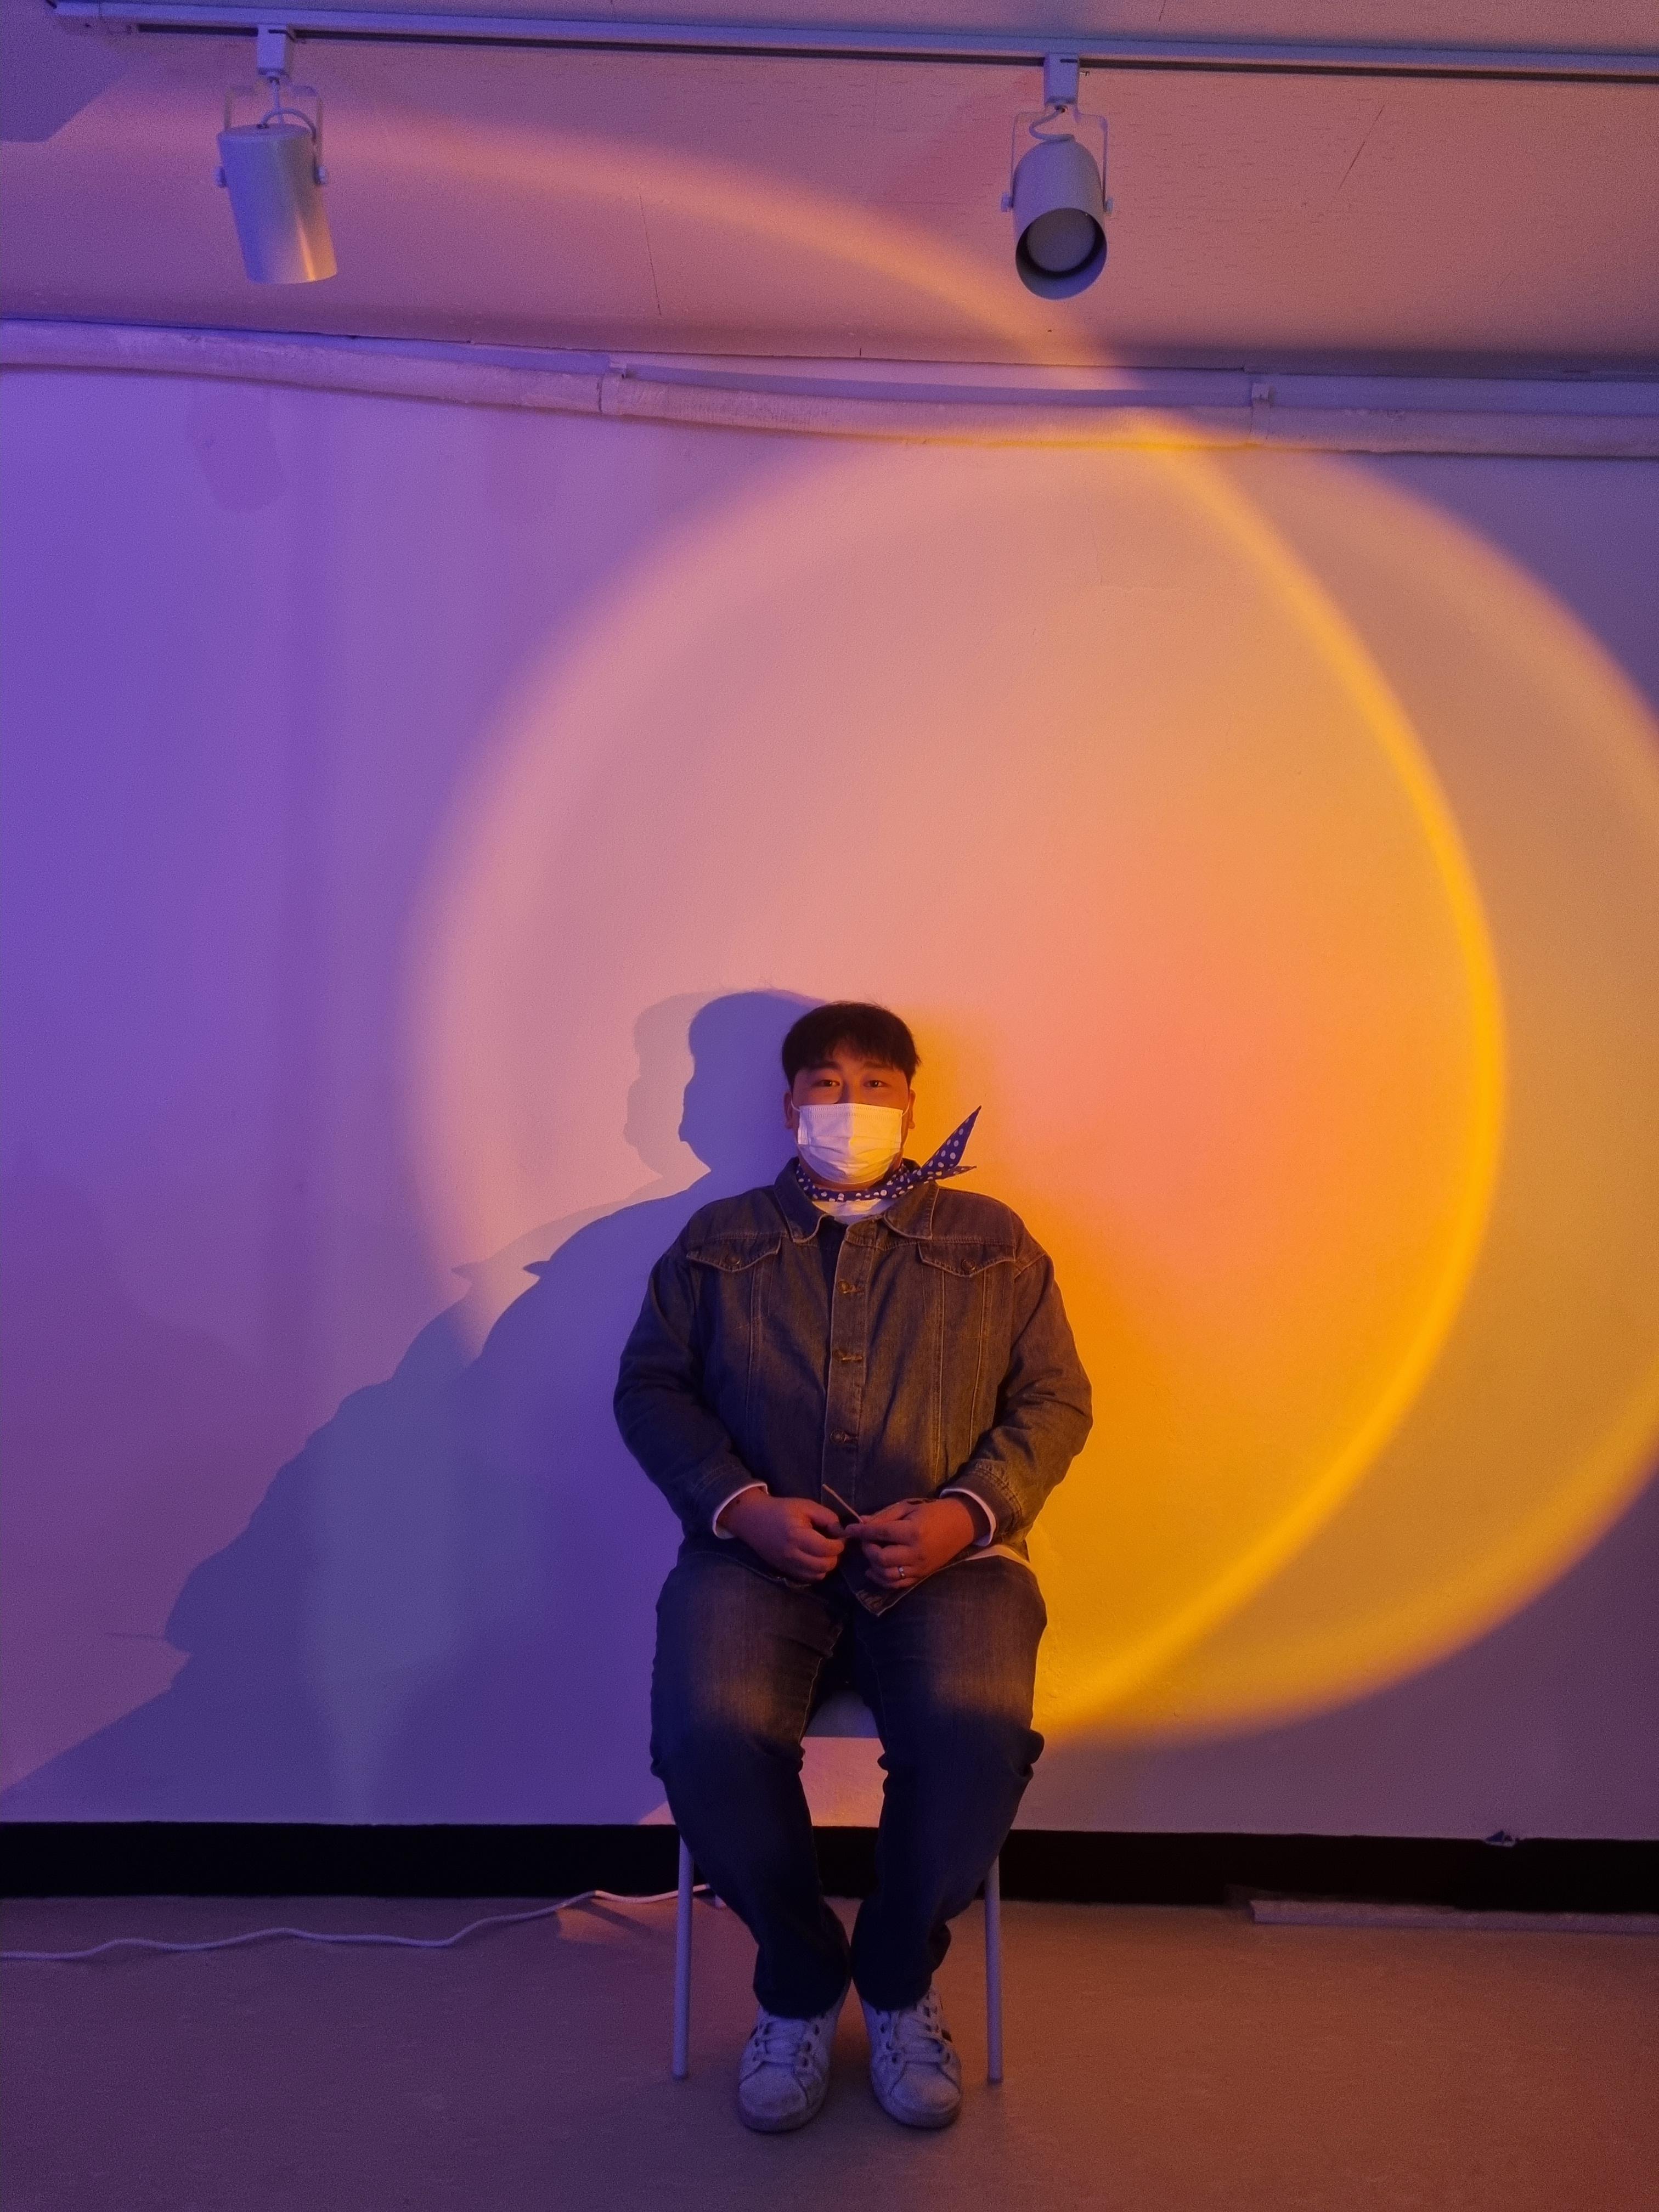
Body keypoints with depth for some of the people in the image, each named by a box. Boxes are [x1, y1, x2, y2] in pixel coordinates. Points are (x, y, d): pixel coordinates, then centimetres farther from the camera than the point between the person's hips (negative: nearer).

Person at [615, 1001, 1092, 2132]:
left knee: (976, 1730, -30)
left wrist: (967, 1510, -8)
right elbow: (650, 1387, 10)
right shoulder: (718, 1237, 18)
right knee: (710, 1732, -29)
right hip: (757, 1553, 1)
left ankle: (899, 1978, 3)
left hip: (944, 1557, 0)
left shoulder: (991, 1238, 16)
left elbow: (1056, 1400, 11)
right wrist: (741, 1505, -8)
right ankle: (800, 1982, 3)